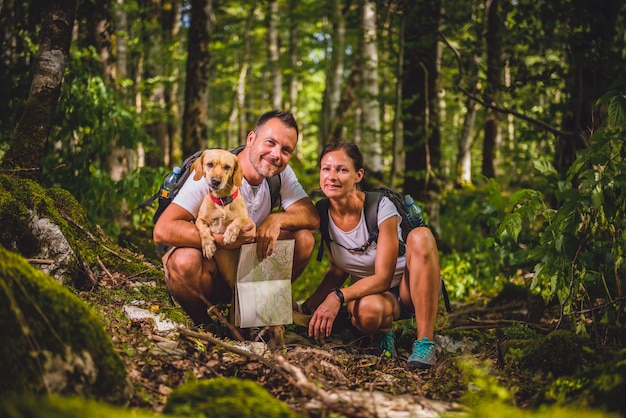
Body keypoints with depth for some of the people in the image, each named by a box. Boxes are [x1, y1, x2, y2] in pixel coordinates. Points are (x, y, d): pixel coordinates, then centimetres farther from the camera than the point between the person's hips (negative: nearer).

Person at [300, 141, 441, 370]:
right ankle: (384, 332, 0)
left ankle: (425, 342, -28)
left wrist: (337, 296, -36)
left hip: (410, 288, -1)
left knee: (420, 236, -35)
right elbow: (339, 270, 4)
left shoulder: (380, 207, -22)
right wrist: (309, 306, -10)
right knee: (367, 310, -40)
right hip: (369, 293, 1)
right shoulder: (322, 215, -9)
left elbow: (383, 277, -22)